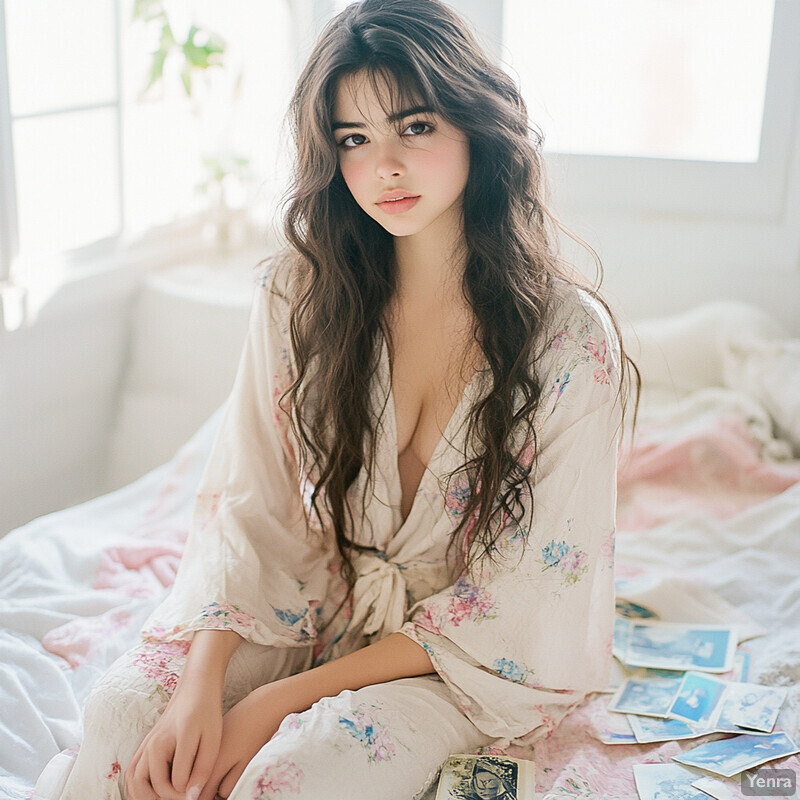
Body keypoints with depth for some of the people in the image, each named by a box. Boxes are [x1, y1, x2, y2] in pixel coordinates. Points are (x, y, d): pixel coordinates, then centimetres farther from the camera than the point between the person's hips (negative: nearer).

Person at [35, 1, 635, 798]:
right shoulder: (301, 292, -7)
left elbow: (514, 605, -15)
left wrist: (283, 698, -18)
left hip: (470, 656, -2)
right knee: (127, 707, -22)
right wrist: (203, 683, -22)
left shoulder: (570, 337, -17)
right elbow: (247, 503, -6)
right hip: (313, 595, 2)